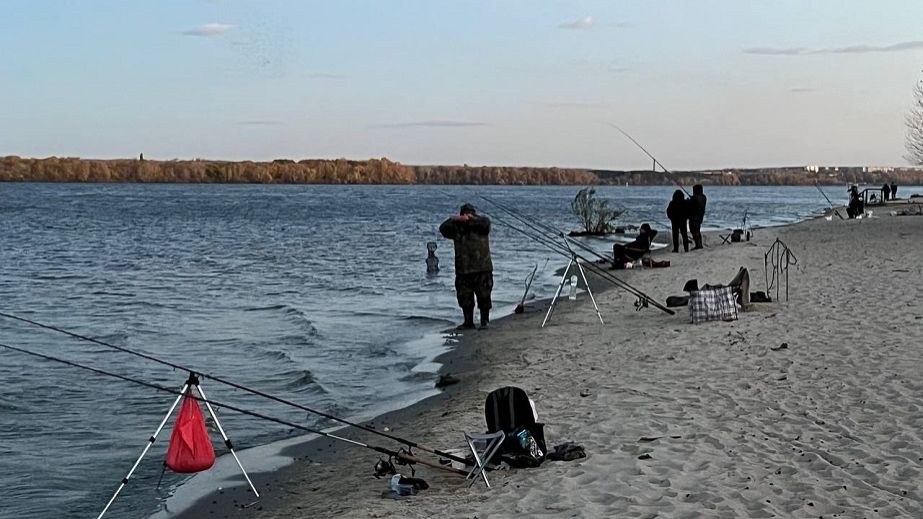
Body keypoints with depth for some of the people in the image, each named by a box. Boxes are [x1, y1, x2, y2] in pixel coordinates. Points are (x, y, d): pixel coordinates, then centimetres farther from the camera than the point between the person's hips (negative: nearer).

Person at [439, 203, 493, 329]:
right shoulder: (457, 228, 10)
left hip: (482, 269, -3)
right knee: (464, 298, 7)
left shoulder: (481, 226, 3)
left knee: (484, 297, -3)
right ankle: (468, 322, 19)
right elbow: (443, 228, -4)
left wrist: (472, 218, -16)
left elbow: (486, 222, -19)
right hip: (463, 270, 3)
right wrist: (455, 219, -16)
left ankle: (484, 321, 7)